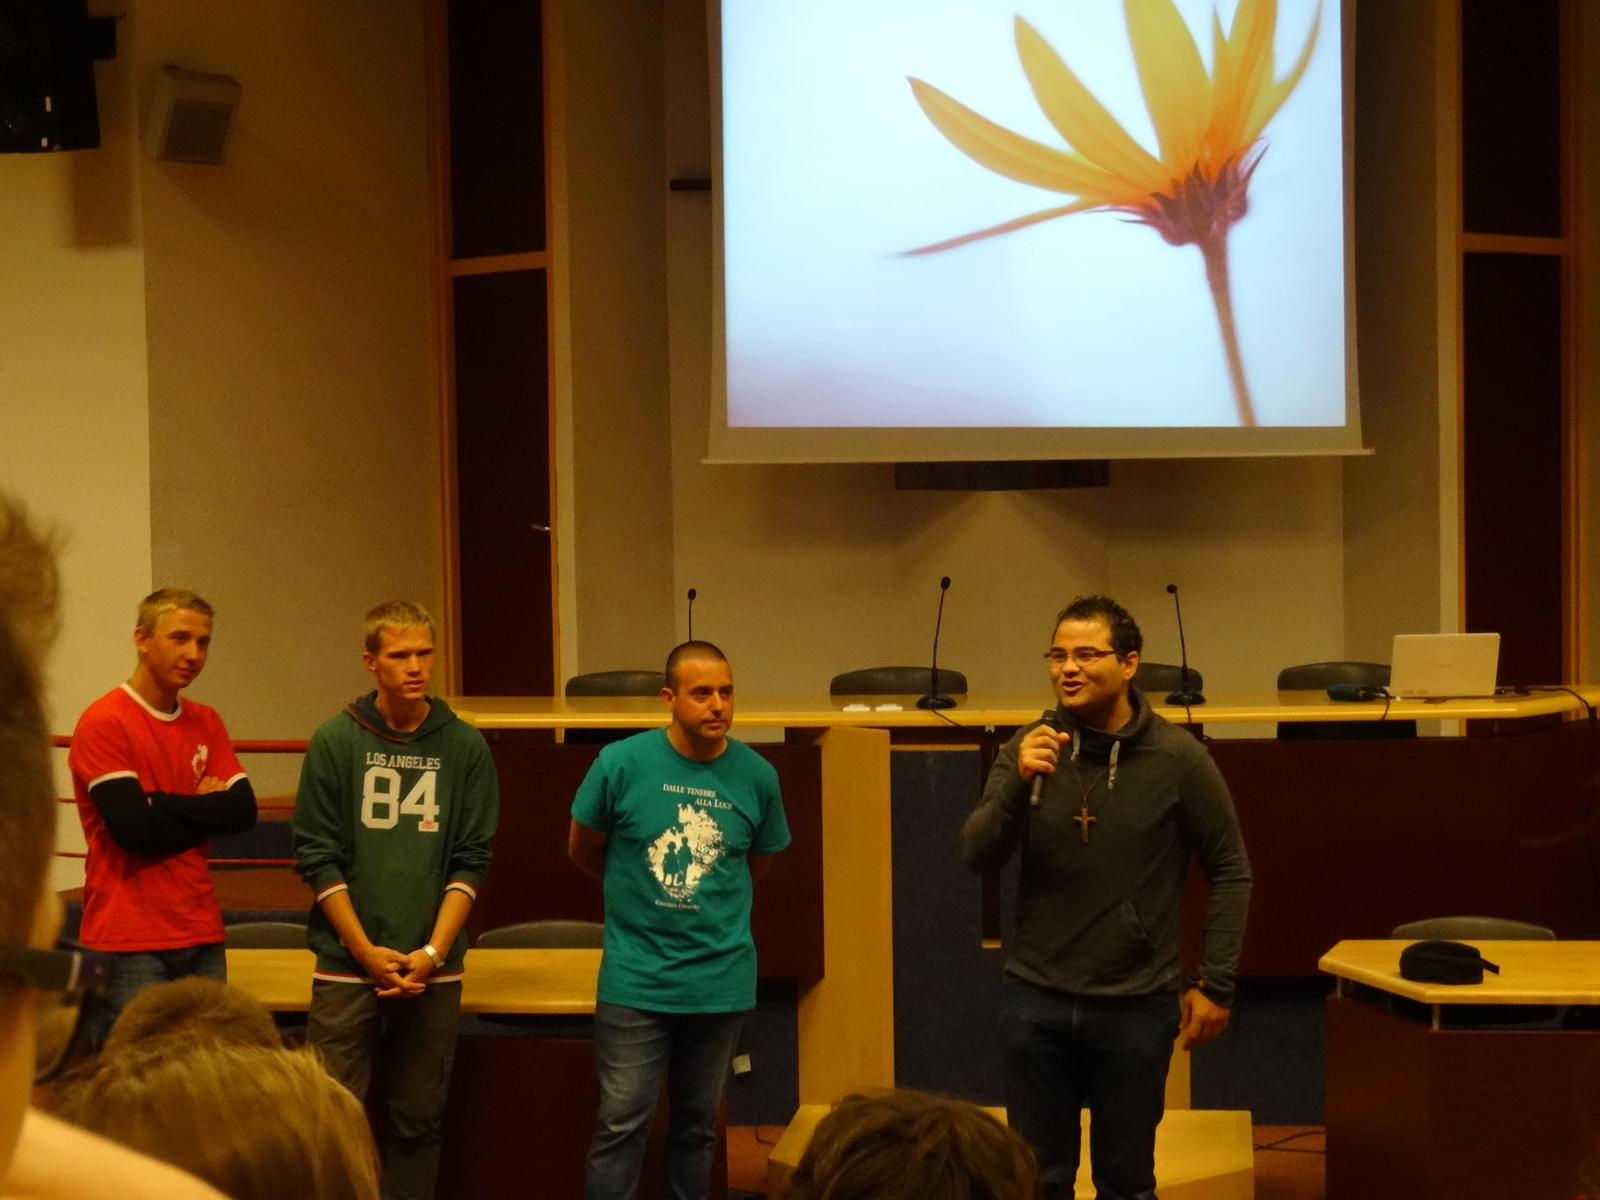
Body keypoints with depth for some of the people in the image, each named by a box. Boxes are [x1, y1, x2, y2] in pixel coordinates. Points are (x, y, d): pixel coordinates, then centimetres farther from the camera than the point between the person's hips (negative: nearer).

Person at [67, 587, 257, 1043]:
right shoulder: (104, 723, -8)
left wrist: (163, 804, -8)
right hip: (129, 942, -6)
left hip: (201, 937, 6)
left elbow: (243, 811, 0)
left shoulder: (206, 723, 11)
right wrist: (203, 809, -3)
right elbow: (134, 829, -17)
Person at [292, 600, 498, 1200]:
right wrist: (368, 952, -9)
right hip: (346, 965, -2)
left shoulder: (465, 747, 4)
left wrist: (433, 953, -8)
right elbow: (317, 857, -2)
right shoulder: (335, 742, 0)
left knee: (420, 1120, 6)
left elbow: (471, 860, 3)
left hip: (433, 968, 2)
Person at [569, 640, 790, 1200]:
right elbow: (583, 850, 6)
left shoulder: (756, 776, -3)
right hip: (636, 978, -2)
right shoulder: (621, 763, -9)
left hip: (721, 979, 2)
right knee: (621, 1125, -2)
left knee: (698, 1125, 13)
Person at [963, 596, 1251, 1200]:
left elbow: (1230, 870, 0)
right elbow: (979, 854, -9)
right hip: (1037, 999, 2)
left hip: (1137, 1006, -2)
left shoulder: (1177, 759, -7)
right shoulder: (1029, 748, -2)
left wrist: (1214, 983, -2)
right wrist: (1018, 783, -26)